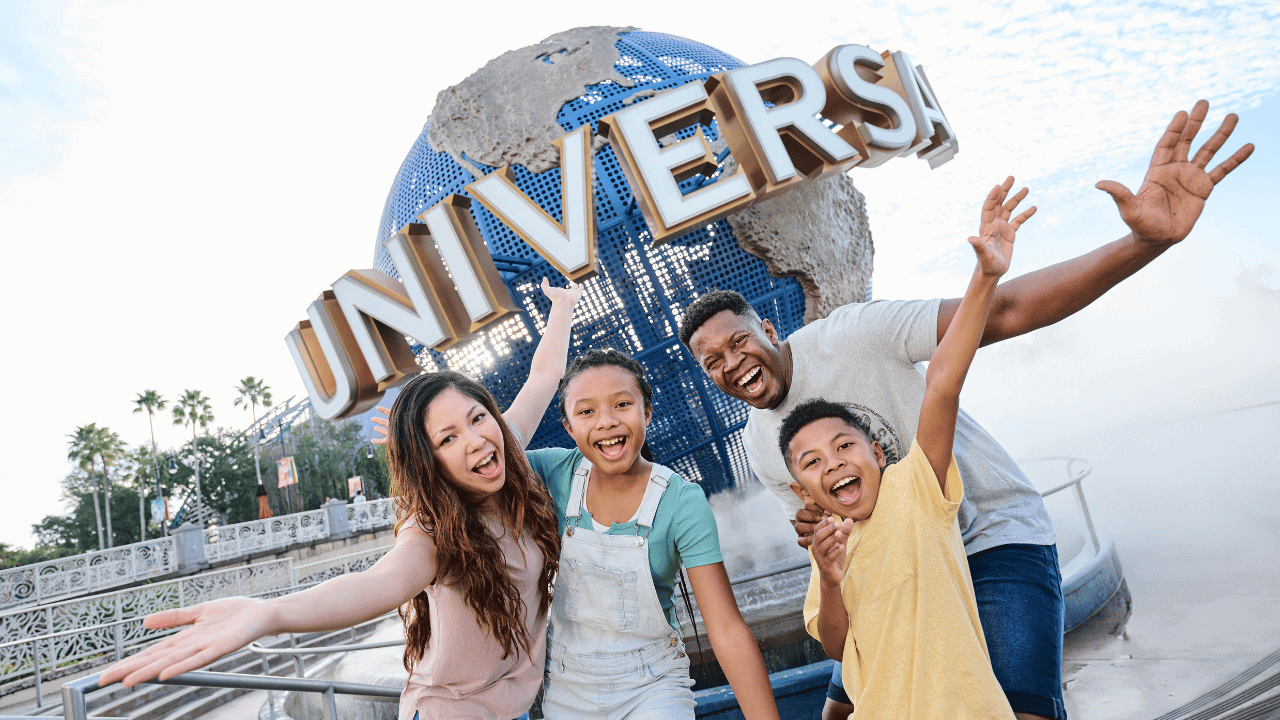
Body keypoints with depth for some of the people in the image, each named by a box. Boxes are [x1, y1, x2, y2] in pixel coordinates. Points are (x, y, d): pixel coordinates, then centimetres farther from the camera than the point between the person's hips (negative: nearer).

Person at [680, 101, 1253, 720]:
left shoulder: (846, 337, -21)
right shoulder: (761, 450, -2)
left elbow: (1002, 313, -30)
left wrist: (1146, 241, -43)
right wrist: (818, 534, -16)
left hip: (994, 533, -5)